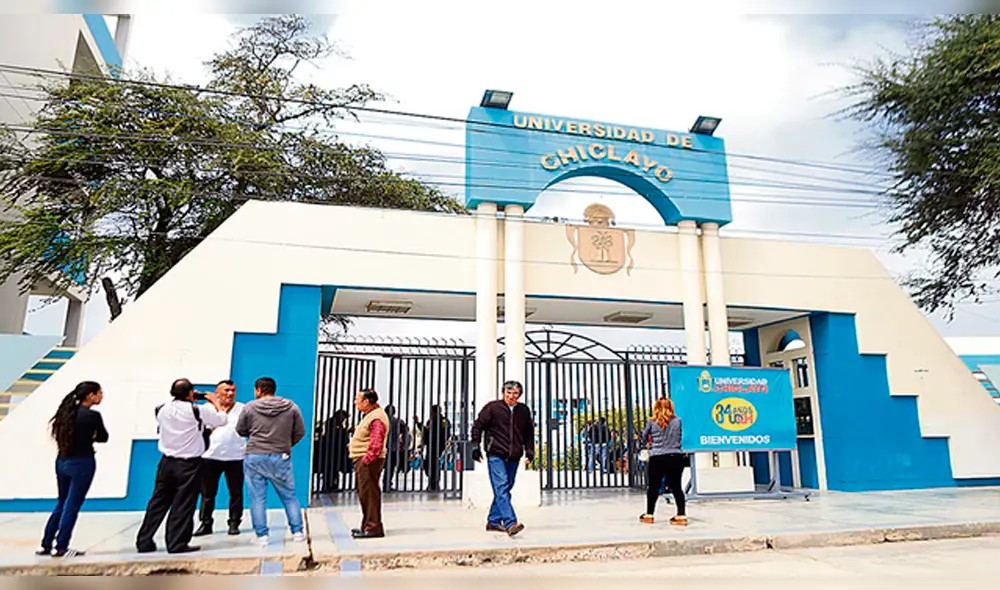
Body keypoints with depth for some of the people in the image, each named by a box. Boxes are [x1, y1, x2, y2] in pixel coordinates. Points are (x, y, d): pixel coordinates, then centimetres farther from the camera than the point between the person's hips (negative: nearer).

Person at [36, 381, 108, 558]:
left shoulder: (68, 411, 5)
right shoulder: (92, 415, -15)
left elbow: (61, 435, 13)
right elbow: (103, 437, -5)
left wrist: (85, 436, 3)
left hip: (62, 462, 7)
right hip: (82, 464, -7)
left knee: (61, 504, 19)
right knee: (72, 506, 2)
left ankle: (45, 545, 24)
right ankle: (61, 547, 7)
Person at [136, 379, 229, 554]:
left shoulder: (162, 410, 0)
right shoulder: (197, 410, -14)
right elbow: (222, 419, -3)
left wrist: (190, 401, 19)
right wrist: (215, 402, 12)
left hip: (167, 462, 5)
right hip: (189, 464, -5)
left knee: (158, 503, 14)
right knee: (183, 505, 2)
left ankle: (144, 541, 19)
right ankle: (177, 543, 5)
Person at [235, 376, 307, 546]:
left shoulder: (250, 407, -2)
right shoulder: (291, 406, 1)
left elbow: (240, 431, 8)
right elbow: (300, 432, 2)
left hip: (254, 457, -1)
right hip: (281, 457, 1)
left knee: (257, 498, 7)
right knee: (289, 496, 11)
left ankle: (262, 536, 8)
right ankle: (298, 532, 13)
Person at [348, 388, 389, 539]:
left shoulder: (376, 418, -18)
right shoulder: (369, 415, 17)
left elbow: (376, 444, -25)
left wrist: (367, 459, -22)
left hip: (369, 461, -11)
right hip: (363, 460, 11)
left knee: (369, 493, -8)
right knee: (365, 494, 17)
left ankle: (373, 528, -3)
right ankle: (367, 526, 26)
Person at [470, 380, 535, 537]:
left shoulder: (524, 411, 10)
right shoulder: (492, 407, -3)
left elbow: (529, 433, 20)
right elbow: (478, 425, 2)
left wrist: (529, 452, 14)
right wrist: (475, 446, -1)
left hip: (513, 458, 5)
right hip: (495, 455, -5)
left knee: (505, 489, 10)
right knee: (501, 487, -15)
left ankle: (493, 521, 22)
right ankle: (510, 523, -22)